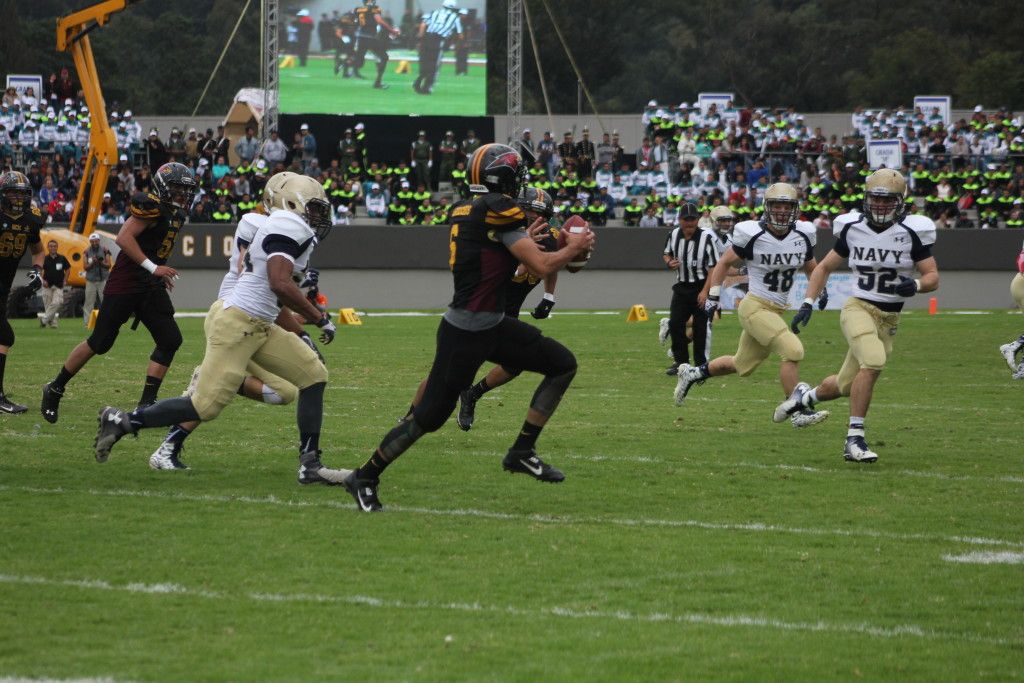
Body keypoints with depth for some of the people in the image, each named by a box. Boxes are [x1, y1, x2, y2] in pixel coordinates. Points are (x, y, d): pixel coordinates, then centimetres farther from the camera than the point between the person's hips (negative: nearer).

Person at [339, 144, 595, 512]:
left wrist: (523, 238, 18)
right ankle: (365, 477, 11)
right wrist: (575, 247, -1)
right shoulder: (499, 210, -17)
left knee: (563, 364, 9)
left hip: (493, 324, 10)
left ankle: (522, 452, 14)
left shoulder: (465, 210, 9)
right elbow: (542, 266, -18)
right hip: (466, 332, -10)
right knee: (429, 416, -3)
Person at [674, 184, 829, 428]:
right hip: (755, 307, -7)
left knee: (742, 366, 19)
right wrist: (712, 296, -2)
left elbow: (811, 268, 20)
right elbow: (725, 263, 0)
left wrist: (821, 290, 5)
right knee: (792, 351, -21)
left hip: (776, 311, 7)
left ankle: (692, 374, 39)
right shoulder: (751, 234, -13)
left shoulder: (803, 235, 1)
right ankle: (798, 412, -12)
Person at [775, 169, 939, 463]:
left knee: (847, 386, 11)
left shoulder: (912, 232, -5)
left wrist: (916, 285, -27)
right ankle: (855, 439, -26)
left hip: (889, 320, 2)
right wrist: (807, 304, 1)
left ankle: (806, 395, 45)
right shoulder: (853, 228, 0)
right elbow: (825, 267, 12)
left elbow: (933, 277, -4)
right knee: (873, 361, -31)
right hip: (858, 308, -2)